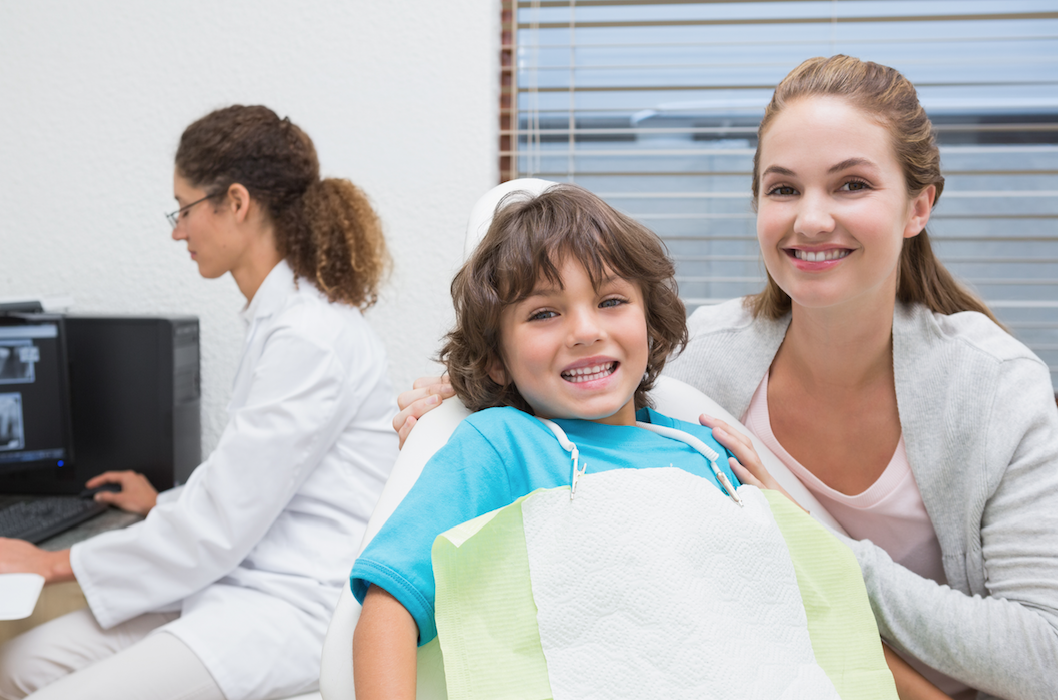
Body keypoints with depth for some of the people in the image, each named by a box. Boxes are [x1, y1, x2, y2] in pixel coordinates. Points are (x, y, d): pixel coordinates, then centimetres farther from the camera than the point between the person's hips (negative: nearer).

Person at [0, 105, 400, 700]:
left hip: (300, 607, -10)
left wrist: (57, 564, -7)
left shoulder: (310, 335, -19)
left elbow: (221, 526, -18)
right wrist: (164, 504, 35)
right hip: (247, 580, 10)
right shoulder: (285, 317, 14)